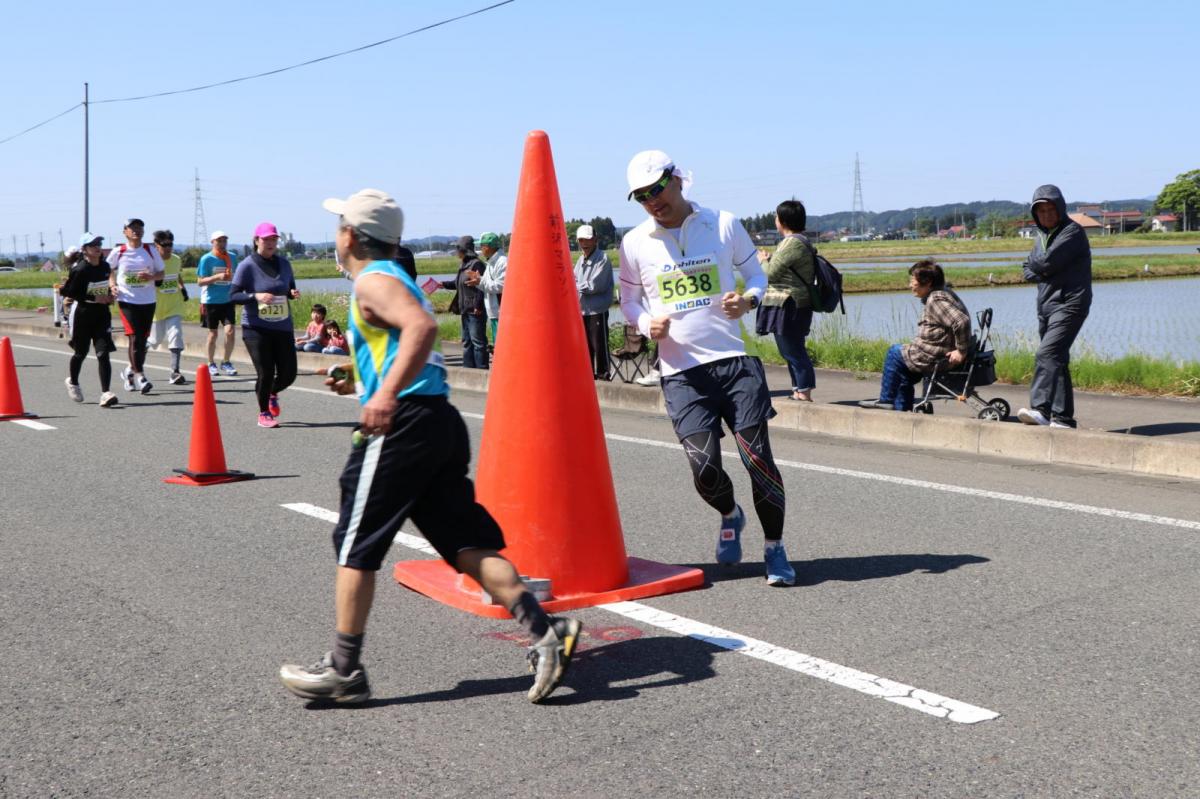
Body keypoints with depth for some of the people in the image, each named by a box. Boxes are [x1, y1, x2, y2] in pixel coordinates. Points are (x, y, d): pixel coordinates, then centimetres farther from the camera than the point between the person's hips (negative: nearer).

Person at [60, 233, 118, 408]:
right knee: (81, 353, 13)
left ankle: (105, 393, -14)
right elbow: (67, 292, -15)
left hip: (102, 314, 4)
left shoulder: (105, 267, 4)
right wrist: (94, 298, -19)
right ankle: (72, 382, 42)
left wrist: (109, 296, 1)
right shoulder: (79, 269, -14)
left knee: (103, 353, -9)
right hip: (82, 314, -3)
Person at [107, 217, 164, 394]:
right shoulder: (118, 252, 1)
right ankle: (140, 377, -13)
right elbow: (108, 272, 14)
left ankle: (130, 370, 30)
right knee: (134, 338, -14)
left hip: (148, 301, 3)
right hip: (127, 300, -3)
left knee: (142, 339, 8)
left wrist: (151, 277, -11)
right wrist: (112, 285, -4)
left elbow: (161, 274, 11)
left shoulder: (151, 251, 6)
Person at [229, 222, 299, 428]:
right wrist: (256, 296, -24)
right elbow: (233, 295, -9)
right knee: (265, 372, -6)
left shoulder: (284, 263, 6)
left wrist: (294, 293, -5)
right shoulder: (247, 265, -7)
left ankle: (272, 394, 38)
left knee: (288, 373, 4)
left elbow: (291, 288, 19)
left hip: (283, 327, 4)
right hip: (256, 328, -4)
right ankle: (264, 414, 16)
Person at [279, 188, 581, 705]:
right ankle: (546, 633, -5)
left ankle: (343, 671, 10)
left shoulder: (372, 280, -5)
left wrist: (386, 393, -31)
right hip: (440, 422, 9)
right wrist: (359, 379, 33)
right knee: (467, 544, 5)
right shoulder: (397, 278, 24)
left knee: (355, 547, 2)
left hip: (402, 424, -9)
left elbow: (422, 326, -25)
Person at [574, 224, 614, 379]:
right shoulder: (580, 260, 14)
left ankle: (603, 375, 5)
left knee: (599, 345, -4)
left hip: (597, 309, -7)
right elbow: (574, 281, 14)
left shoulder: (603, 258, -9)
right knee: (585, 344, 13)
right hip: (582, 309, 7)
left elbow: (596, 284, -17)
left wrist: (578, 287, -7)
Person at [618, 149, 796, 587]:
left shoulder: (723, 224, 4)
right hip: (680, 371, 1)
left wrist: (747, 299, -10)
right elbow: (629, 301, 16)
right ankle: (730, 516, 28)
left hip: (734, 360, 0)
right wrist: (648, 323, -6)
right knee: (704, 467, -8)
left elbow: (756, 274, 13)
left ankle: (775, 549, 15)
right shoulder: (635, 243, 6)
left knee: (757, 456, -5)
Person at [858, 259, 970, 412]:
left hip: (937, 359, -10)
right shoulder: (942, 294, 13)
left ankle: (886, 400, 15)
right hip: (941, 355, 10)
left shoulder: (936, 300, -21)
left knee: (895, 352, 6)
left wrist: (962, 351, -25)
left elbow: (961, 321, -33)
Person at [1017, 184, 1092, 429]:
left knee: (1047, 354, -23)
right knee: (1056, 360, 10)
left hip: (1069, 303, -9)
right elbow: (1028, 272, 14)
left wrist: (1035, 263, 3)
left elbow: (1047, 261, -18)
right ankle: (1063, 417, 15)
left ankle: (1040, 409, -32)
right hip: (1046, 305, 9)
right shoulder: (1041, 236, 19)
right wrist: (1042, 271, -6)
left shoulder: (1072, 232, -8)